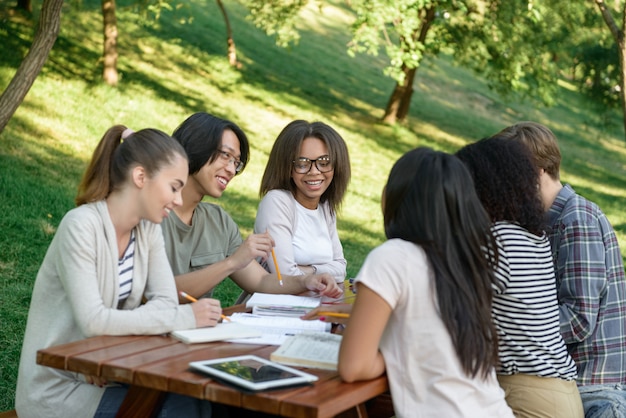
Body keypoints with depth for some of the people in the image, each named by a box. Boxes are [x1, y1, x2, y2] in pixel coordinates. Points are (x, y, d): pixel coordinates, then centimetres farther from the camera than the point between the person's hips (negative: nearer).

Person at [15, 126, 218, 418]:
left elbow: (166, 300, -4)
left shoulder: (148, 228, 3)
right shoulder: (81, 226, -20)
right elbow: (93, 320, -27)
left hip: (104, 375, 6)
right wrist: (185, 317, -26)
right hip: (57, 390, -6)